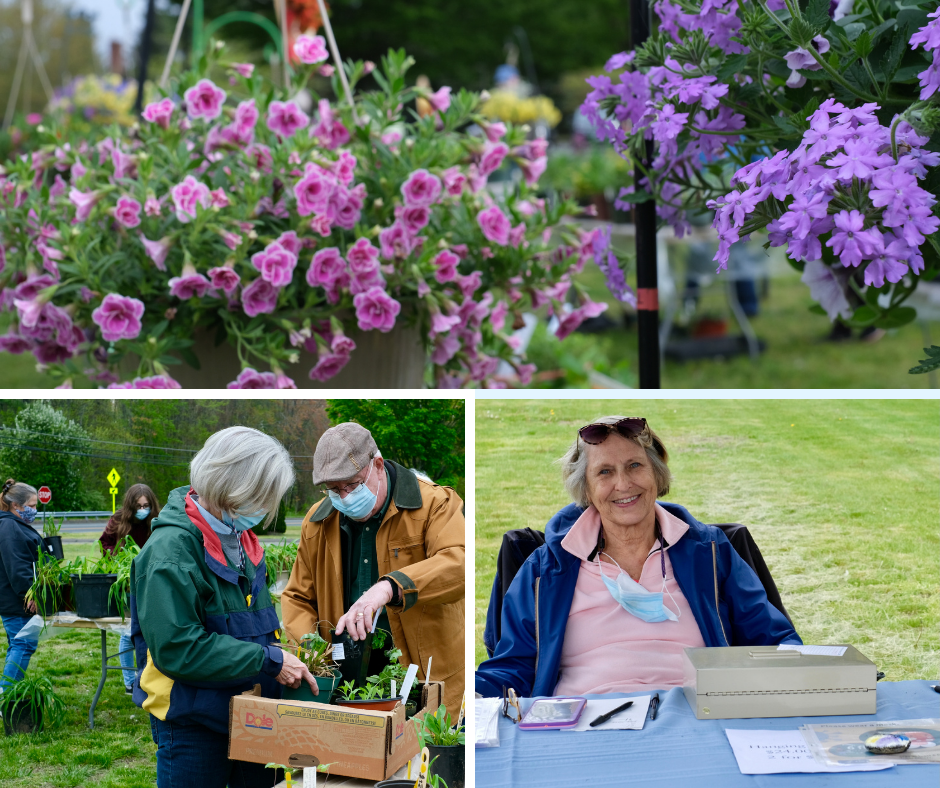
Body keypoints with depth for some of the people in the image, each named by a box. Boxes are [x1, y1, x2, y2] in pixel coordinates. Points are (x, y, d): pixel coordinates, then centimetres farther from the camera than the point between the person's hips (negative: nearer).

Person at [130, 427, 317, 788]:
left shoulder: (238, 540, 9)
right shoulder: (171, 549, -19)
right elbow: (178, 648, -25)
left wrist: (280, 654, 3)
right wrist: (269, 662, -23)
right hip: (191, 727, -8)